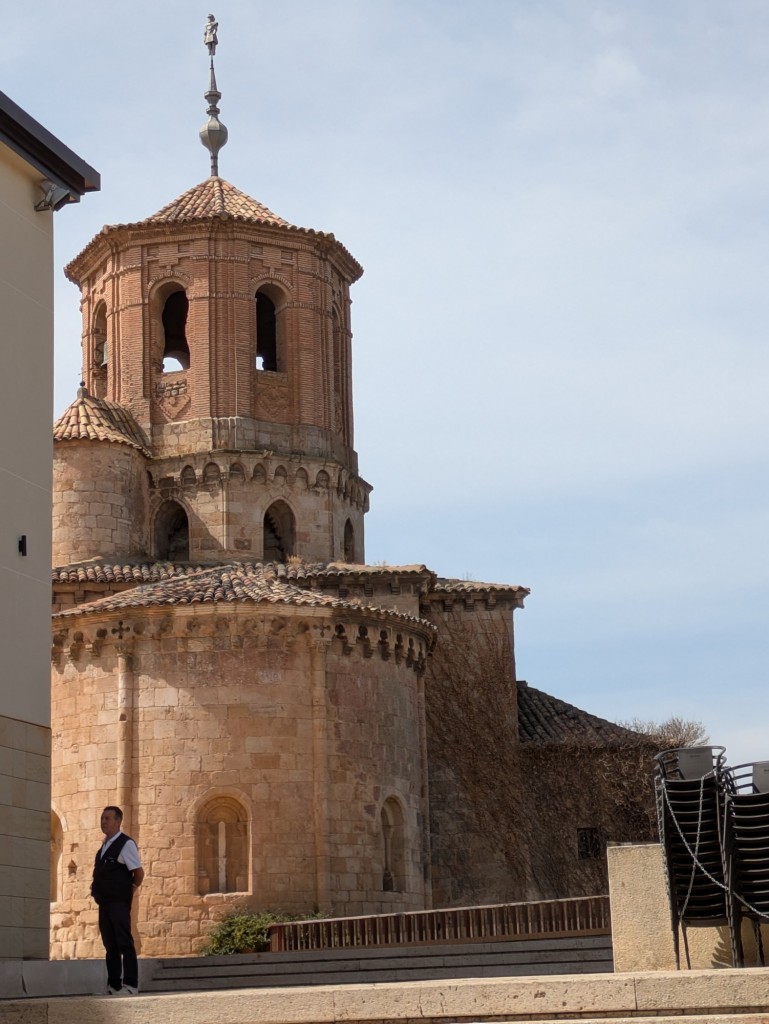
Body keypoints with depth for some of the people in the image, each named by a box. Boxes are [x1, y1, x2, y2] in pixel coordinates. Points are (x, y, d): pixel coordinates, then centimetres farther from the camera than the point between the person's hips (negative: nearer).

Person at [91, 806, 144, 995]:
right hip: (104, 901, 8)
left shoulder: (126, 844, -8)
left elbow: (139, 872, -10)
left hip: (119, 902, -8)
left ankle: (130, 985, -8)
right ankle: (113, 985, 14)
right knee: (110, 945, 10)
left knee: (124, 943, -9)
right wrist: (96, 888, 15)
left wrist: (130, 890, 0)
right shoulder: (105, 845, 16)